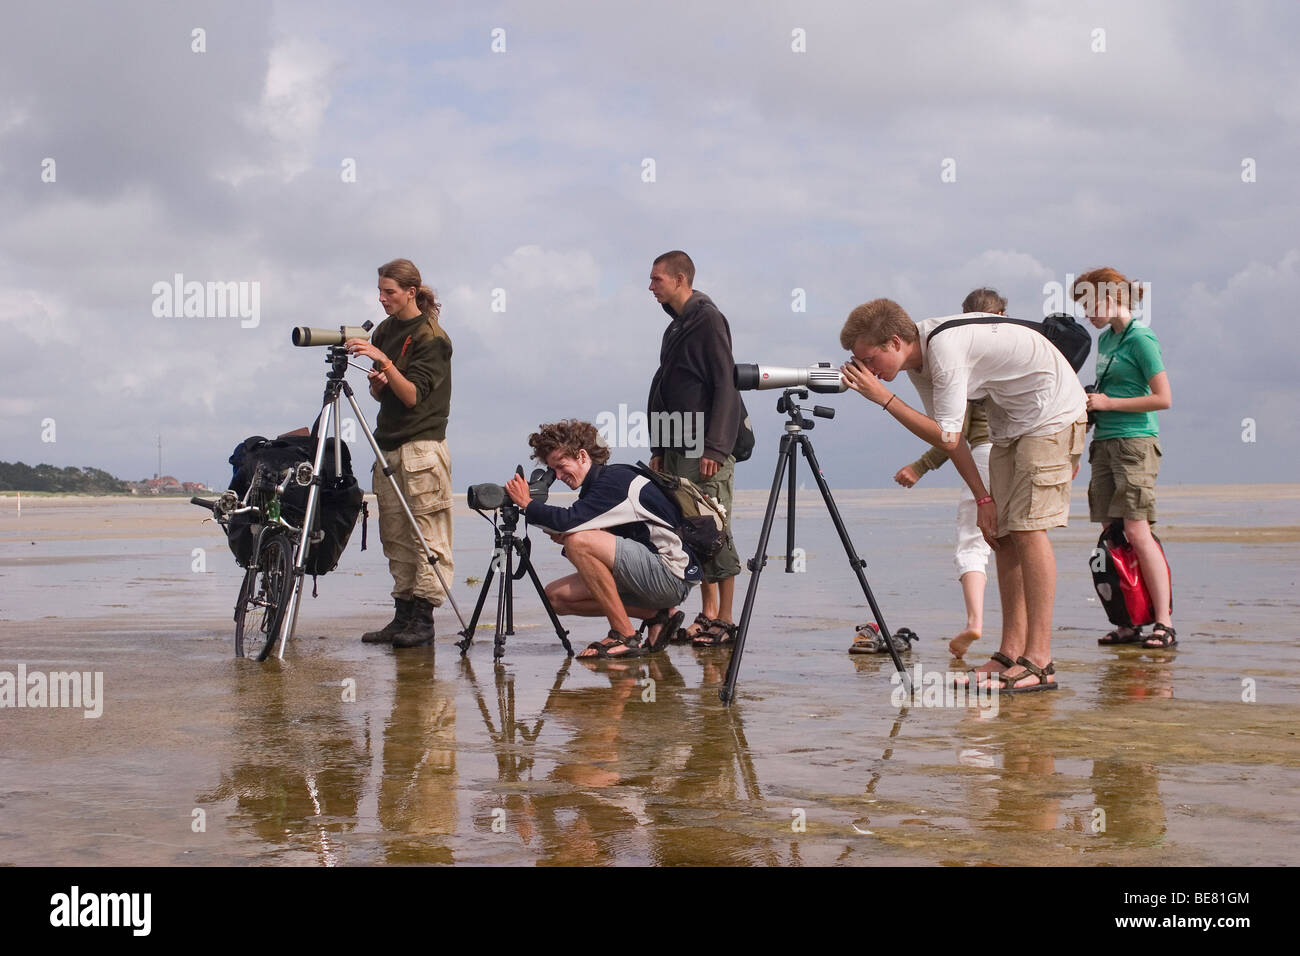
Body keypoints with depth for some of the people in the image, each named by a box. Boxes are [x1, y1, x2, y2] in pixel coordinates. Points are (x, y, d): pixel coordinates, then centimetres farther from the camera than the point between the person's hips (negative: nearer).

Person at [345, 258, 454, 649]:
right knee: (395, 537, 6)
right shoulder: (385, 331, 14)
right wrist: (377, 380, -3)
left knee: (427, 536, -6)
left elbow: (413, 395, -15)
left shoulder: (431, 337, -8)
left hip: (423, 445, -8)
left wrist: (383, 360, -24)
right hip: (389, 444, 8)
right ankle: (403, 616, 10)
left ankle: (423, 619, -6)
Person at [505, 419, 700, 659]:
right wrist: (563, 537, -3)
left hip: (673, 575, -10)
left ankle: (625, 636, -18)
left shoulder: (616, 479, -15)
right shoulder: (599, 484, 14)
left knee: (579, 541, -25)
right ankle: (656, 616, 3)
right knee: (557, 595, 3)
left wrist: (527, 504, -14)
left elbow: (569, 520, -28)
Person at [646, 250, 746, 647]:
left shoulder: (708, 320, -8)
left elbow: (725, 386, -14)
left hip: (707, 451, -9)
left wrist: (714, 448, -19)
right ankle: (708, 615, 13)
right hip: (678, 450, 9)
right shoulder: (676, 328, 18)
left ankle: (725, 621, -2)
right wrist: (660, 449, 17)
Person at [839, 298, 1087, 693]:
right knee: (1003, 534, 3)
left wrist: (884, 398, -24)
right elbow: (950, 434, 6)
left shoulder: (946, 348, -28)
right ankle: (1011, 655, 3)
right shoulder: (918, 359, 1)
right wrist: (983, 497, -1)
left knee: (1027, 526, -17)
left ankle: (1039, 663, -19)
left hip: (1051, 413, -9)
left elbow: (947, 437, -27)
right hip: (1009, 422, 9)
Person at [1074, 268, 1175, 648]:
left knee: (1136, 531, -12)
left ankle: (1164, 623, -9)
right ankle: (1127, 623, 7)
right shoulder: (1105, 339, 17)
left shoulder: (1140, 339, -9)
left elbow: (1163, 399, -14)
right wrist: (1091, 403, 9)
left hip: (1135, 442, -8)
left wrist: (1108, 403, -12)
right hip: (1105, 442, 8)